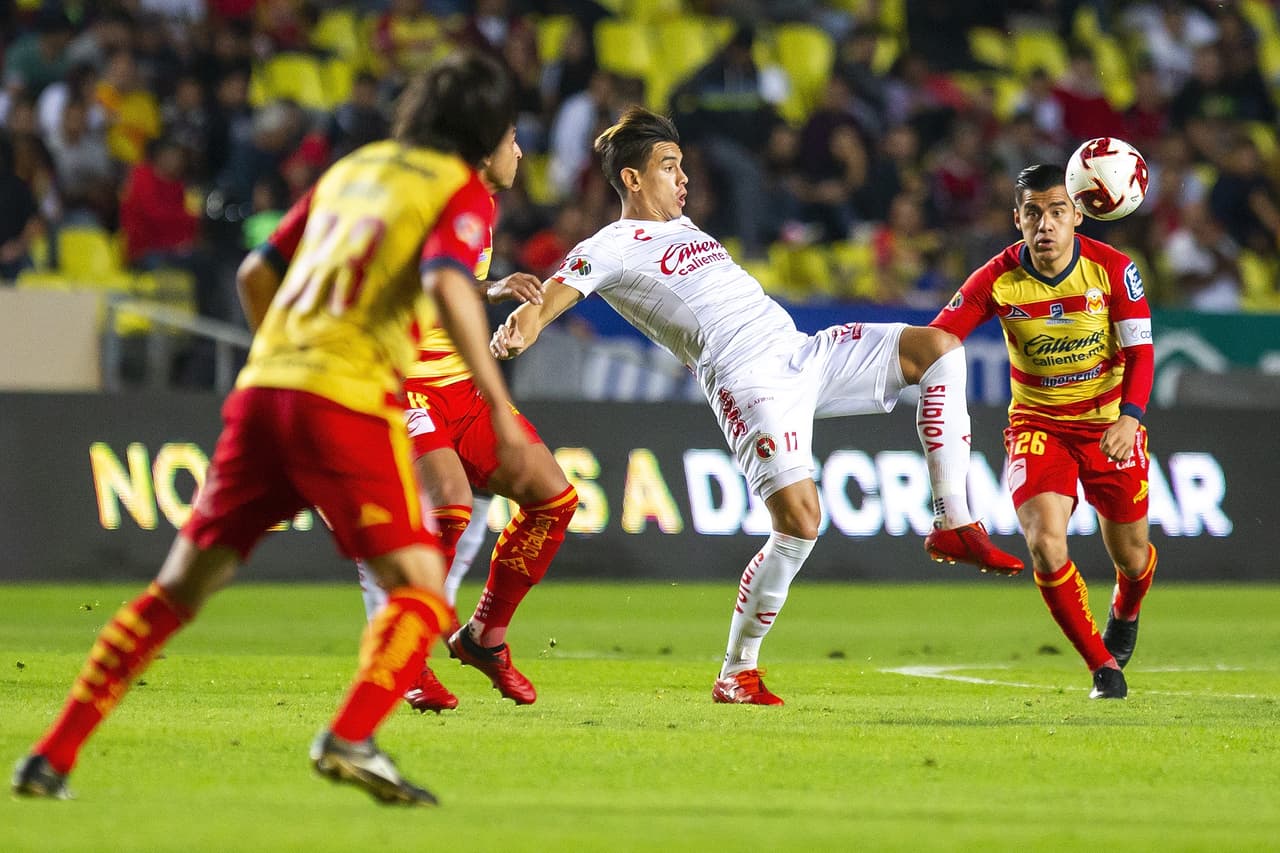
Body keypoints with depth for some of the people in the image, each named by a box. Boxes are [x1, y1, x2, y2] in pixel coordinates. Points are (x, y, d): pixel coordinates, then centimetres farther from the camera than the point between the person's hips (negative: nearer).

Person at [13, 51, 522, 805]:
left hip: (263, 387, 6)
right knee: (421, 588, -6)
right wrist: (498, 403, -20)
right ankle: (350, 738, -32)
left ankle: (52, 757, 9)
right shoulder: (462, 191, 4)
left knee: (178, 590, 13)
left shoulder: (351, 168, 23)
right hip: (349, 402, -6)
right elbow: (448, 284, -16)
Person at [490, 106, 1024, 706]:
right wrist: (523, 327, -35)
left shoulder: (682, 227, 27)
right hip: (747, 380, -8)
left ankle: (954, 527, -5)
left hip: (804, 352, 8)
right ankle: (736, 674, -6)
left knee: (939, 348, -4)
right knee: (799, 521, -21)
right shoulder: (612, 248, 0)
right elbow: (556, 292, -17)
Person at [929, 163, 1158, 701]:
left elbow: (1140, 351, -14)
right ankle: (1102, 665, -5)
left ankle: (1125, 615, 49)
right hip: (1037, 425, 0)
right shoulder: (997, 280, -14)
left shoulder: (1112, 269, -14)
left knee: (1130, 555, 9)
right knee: (1045, 544, -21)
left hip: (1110, 426, 0)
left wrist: (1129, 417, -31)